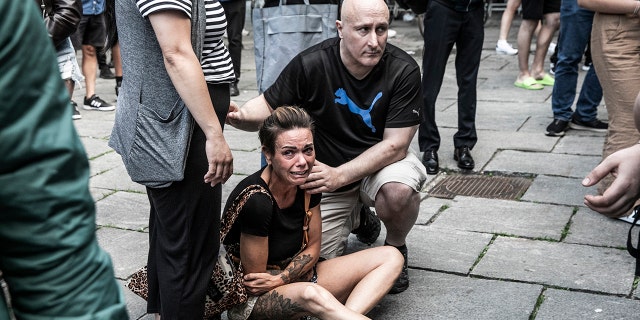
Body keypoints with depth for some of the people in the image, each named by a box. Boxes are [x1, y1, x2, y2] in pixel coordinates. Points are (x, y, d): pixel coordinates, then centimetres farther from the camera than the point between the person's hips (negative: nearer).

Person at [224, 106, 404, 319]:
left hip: (296, 276, 8)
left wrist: (281, 278, -15)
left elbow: (312, 248, 1)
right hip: (250, 301, -8)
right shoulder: (255, 200, -27)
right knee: (311, 295, -41)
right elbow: (254, 277, -17)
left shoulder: (308, 182, -7)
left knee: (391, 258, -5)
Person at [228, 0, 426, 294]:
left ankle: (396, 247, 0)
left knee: (399, 189, -36)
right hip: (326, 172, 2)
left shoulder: (403, 70, -21)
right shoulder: (311, 64, -20)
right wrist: (239, 115, -32)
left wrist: (339, 176, -34)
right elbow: (268, 107, -8)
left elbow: (395, 145, -21)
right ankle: (357, 215, 29)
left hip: (382, 162, -1)